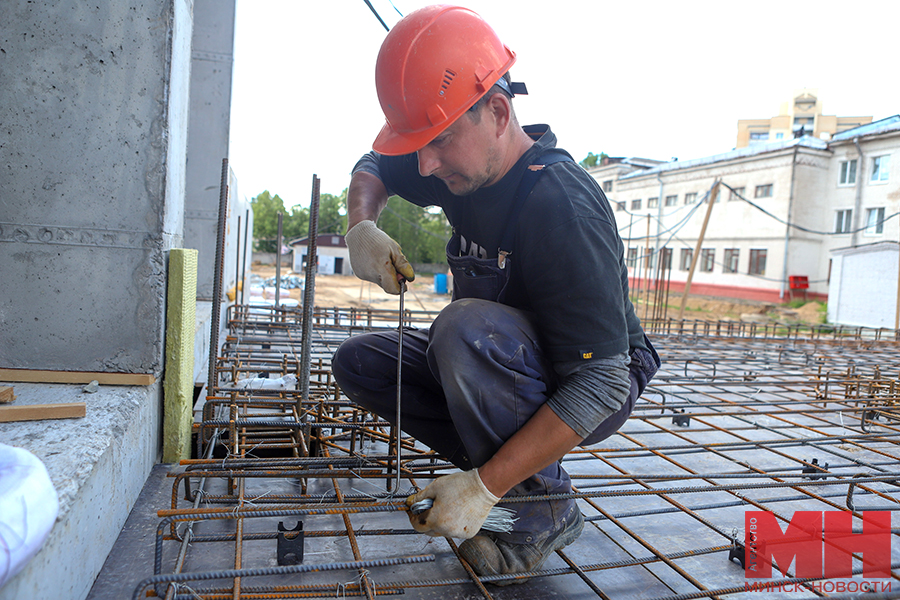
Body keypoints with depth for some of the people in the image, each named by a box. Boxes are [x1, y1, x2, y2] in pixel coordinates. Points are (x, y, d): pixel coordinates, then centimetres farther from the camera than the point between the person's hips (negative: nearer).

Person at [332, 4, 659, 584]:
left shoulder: (562, 206, -31)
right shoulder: (467, 162, -7)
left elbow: (602, 384, -32)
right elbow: (373, 167, 12)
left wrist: (484, 487, -32)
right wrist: (361, 226, -11)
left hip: (589, 392, -7)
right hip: (500, 363, 7)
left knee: (467, 327, -36)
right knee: (358, 362, -2)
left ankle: (547, 504, -14)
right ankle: (511, 464, 2)